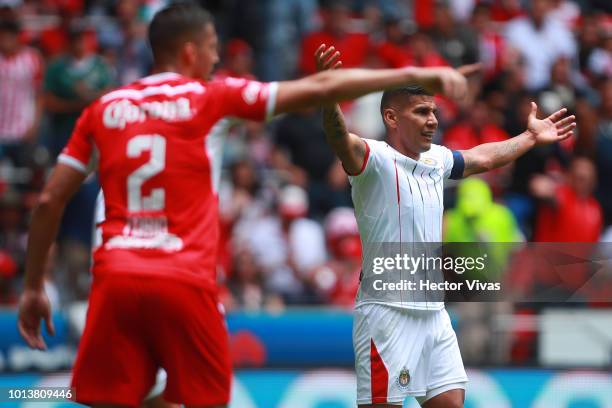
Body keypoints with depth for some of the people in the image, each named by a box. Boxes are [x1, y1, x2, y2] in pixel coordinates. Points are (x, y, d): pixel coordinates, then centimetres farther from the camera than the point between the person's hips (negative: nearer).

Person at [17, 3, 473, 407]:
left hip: (115, 276, 3)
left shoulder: (103, 109, 14)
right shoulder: (209, 98, 5)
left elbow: (49, 202, 11)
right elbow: (320, 89, 4)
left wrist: (33, 287, 20)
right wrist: (415, 75, 7)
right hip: (184, 281, -3)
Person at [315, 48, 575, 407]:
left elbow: (483, 157, 32)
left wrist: (531, 137, 42)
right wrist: (328, 98, -53)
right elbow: (343, 142, -34)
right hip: (388, 312, -8)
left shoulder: (436, 161, 12)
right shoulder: (376, 159, -12)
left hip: (434, 311, 8)